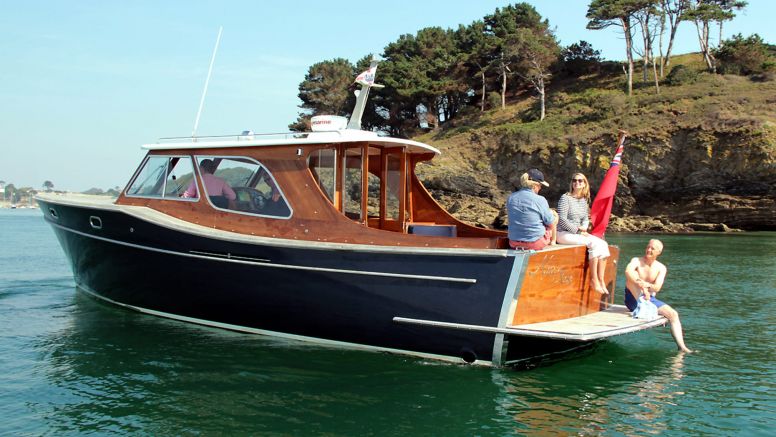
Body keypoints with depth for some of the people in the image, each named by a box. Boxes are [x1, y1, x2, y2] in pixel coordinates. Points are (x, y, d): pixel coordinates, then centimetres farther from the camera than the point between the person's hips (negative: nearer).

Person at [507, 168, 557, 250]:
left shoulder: (510, 198, -3)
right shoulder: (540, 200, -17)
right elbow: (551, 224, -6)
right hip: (536, 244, -5)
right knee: (555, 216, 20)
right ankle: (553, 242, 37)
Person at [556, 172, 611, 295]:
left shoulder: (584, 200, 13)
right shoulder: (565, 198, -9)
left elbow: (586, 219, 17)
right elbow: (562, 219, -15)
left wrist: (583, 228, -5)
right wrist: (578, 230, -15)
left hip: (577, 233, 7)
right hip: (564, 234, -7)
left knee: (603, 244, -13)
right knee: (594, 243, -24)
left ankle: (601, 279, -16)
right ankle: (594, 279, -15)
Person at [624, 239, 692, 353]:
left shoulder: (661, 268, 3)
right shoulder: (636, 261, -6)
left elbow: (657, 288, -13)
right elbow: (628, 271, -31)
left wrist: (647, 285, -35)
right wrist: (642, 284, -45)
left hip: (650, 299, 3)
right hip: (634, 299, -3)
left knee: (673, 314, -15)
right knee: (633, 276, -27)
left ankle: (682, 348, -16)